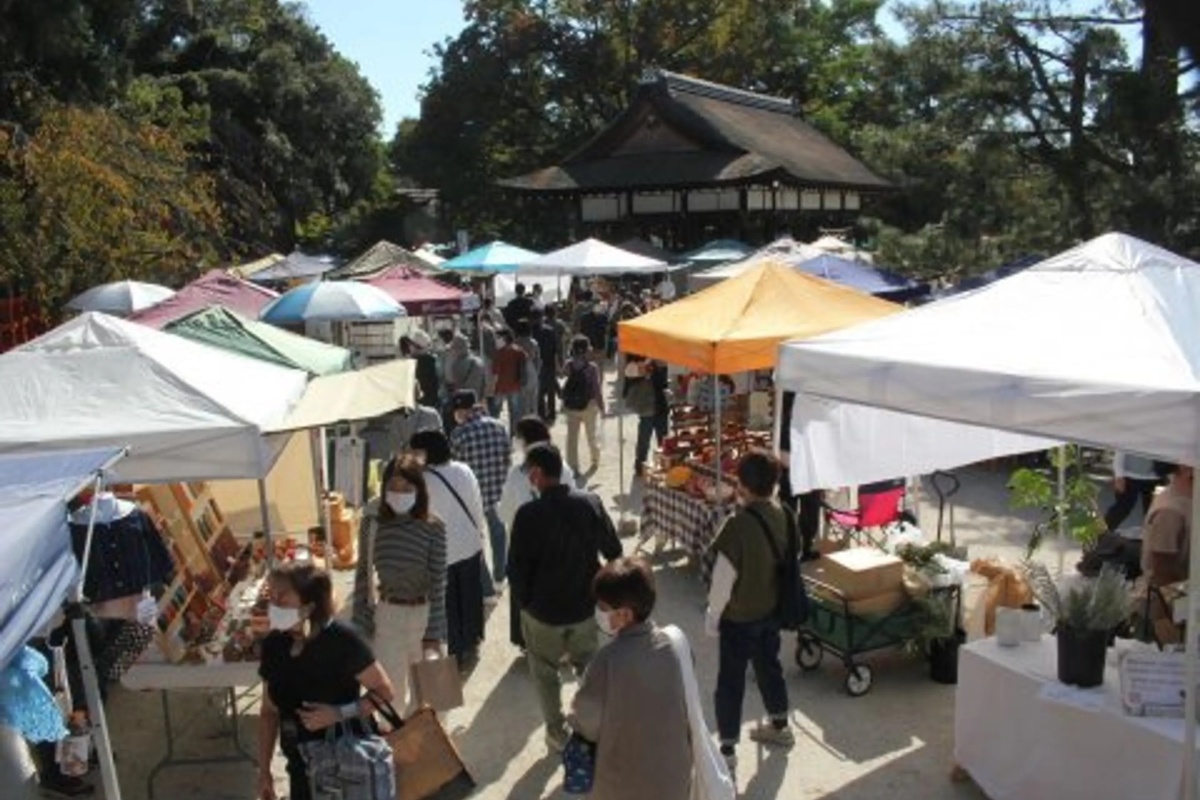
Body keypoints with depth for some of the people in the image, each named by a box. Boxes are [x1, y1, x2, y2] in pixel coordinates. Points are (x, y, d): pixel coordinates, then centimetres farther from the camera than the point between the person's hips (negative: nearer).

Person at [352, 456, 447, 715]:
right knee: (389, 690, 6)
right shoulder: (373, 522, -8)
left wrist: (433, 633, -12)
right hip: (385, 615, 1)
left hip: (423, 614, -1)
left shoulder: (433, 528, -14)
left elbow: (437, 582, -12)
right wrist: (360, 623, -1)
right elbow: (363, 574, -1)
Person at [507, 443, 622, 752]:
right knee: (589, 666, 24)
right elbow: (613, 551, -1)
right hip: (584, 605, 3)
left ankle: (557, 732, 30)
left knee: (545, 673, 19)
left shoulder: (529, 514, -23)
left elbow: (517, 567, -16)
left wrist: (525, 602, 1)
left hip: (542, 610, -3)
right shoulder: (591, 503, -11)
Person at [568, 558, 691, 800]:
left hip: (627, 780, -4)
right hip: (672, 767, 5)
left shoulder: (610, 661, -30)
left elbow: (587, 721, -15)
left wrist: (571, 718, 6)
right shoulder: (673, 641, -14)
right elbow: (684, 705, 0)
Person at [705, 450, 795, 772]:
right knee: (769, 664, 25)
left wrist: (712, 614, -8)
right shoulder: (784, 516, -7)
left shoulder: (738, 524, -28)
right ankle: (780, 726, 43)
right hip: (772, 609, 7)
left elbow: (724, 576, -22)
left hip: (739, 616, -6)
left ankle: (727, 749, 16)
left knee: (731, 680, 6)